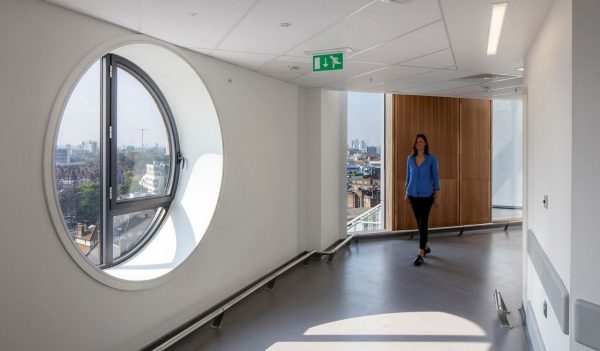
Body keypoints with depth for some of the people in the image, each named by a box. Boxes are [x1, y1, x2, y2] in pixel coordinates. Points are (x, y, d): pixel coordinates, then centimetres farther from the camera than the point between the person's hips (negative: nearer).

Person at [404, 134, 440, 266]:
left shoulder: (432, 159, -5)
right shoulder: (410, 159, 4)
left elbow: (435, 177, -2)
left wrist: (437, 195, -4)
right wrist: (406, 193, 11)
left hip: (426, 195, -4)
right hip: (413, 194, 4)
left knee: (423, 223, -9)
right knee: (419, 222, 14)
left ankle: (421, 255, -8)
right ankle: (426, 247, 34)